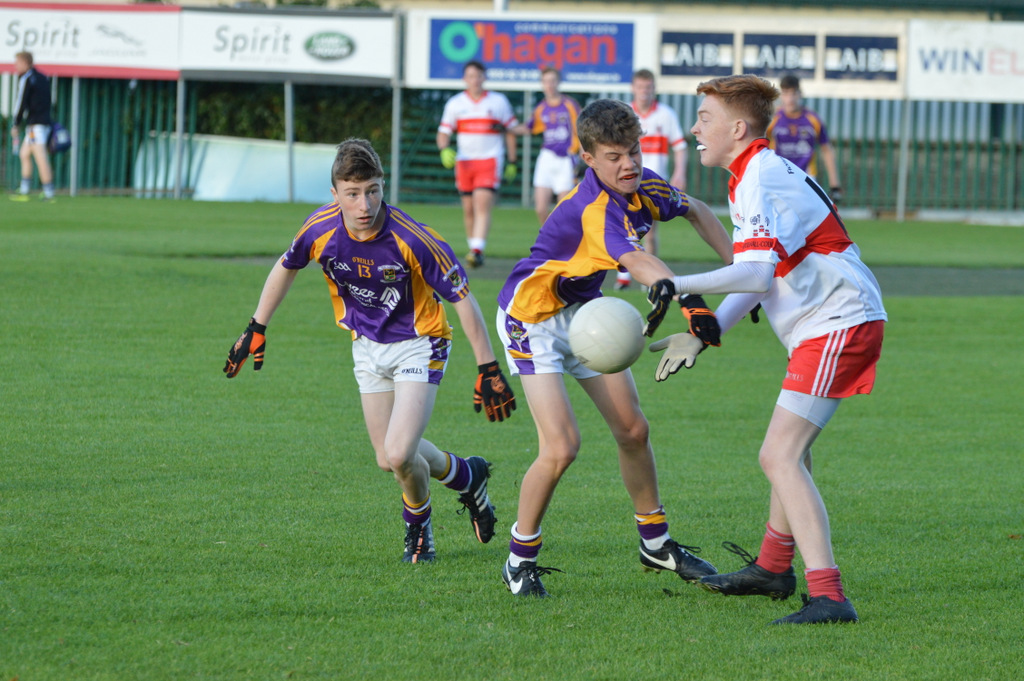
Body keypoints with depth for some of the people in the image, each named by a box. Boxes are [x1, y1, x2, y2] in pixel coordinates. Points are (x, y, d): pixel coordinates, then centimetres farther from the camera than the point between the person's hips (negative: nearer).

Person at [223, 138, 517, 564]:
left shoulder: (412, 240, -30)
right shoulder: (321, 229, -18)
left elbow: (463, 298, -21)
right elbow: (287, 266, 5)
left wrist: (488, 370, -21)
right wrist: (257, 328, 10)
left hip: (418, 345, -5)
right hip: (368, 347, 5)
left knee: (399, 454, -17)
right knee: (388, 459, 7)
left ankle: (418, 524, 16)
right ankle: (466, 476, 37)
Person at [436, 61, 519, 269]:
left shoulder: (499, 102, 5)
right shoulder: (455, 103, 7)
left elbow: (510, 131, 12)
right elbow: (444, 133, 7)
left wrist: (512, 162, 10)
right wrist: (444, 149, -15)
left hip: (490, 160, -3)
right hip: (465, 162, 3)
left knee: (482, 206, -18)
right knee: (469, 210, 6)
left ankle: (477, 251, -27)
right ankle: (473, 247, 22)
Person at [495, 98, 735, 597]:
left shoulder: (642, 186, -8)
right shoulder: (594, 209, -34)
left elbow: (696, 212, 15)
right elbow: (637, 262, -54)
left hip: (582, 311, 8)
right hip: (532, 317, -8)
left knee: (632, 430, 10)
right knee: (561, 446, -17)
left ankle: (655, 543, 28)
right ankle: (521, 558, 1)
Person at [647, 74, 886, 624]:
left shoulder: (763, 182, -17)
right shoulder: (754, 178, 16)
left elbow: (755, 272, -31)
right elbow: (755, 279, 19)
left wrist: (683, 285, -31)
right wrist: (701, 336, 12)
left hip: (838, 325, -11)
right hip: (830, 326, 11)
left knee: (780, 457, -19)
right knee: (790, 449, 27)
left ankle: (828, 596, -29)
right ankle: (774, 568, 44)